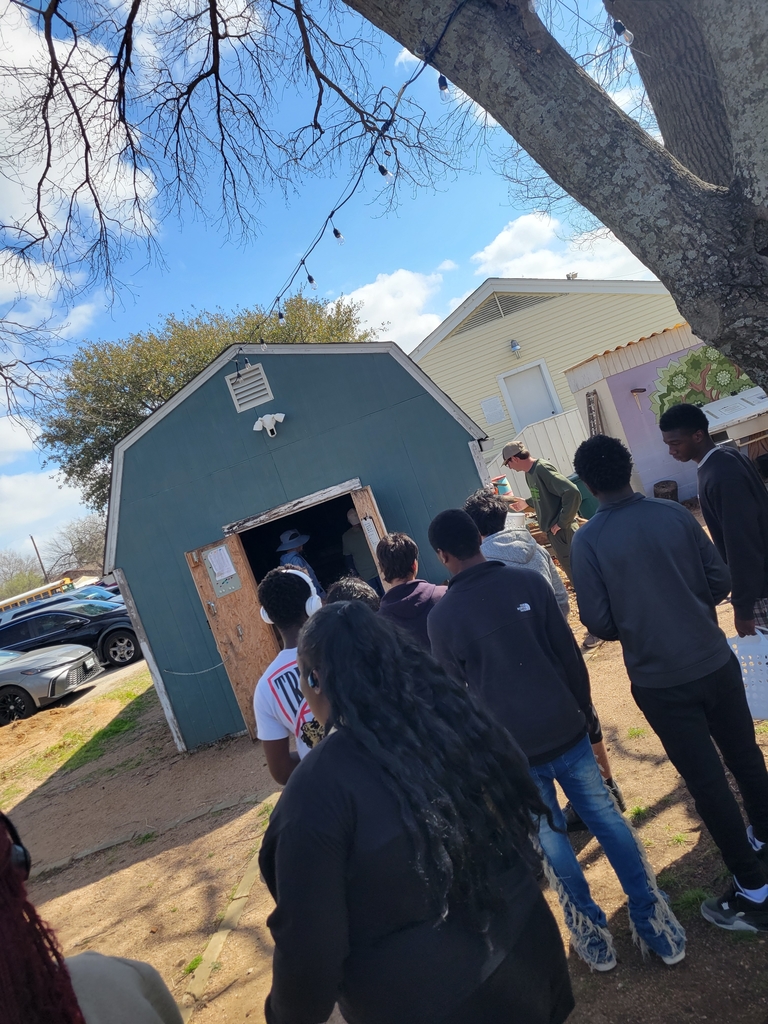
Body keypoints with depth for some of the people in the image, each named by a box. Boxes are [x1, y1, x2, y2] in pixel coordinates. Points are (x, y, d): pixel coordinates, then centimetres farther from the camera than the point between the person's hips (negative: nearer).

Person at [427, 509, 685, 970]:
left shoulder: (441, 617, -10)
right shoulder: (528, 581, -7)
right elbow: (570, 655, -3)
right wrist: (585, 712, 10)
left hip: (510, 747, -1)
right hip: (565, 728, 1)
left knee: (550, 838, 16)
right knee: (607, 817, 16)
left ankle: (592, 932, 30)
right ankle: (656, 921, 25)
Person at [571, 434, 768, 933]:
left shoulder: (588, 539, -15)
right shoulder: (675, 513, -6)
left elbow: (598, 622, -13)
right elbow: (720, 581, 0)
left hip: (659, 680, -3)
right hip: (715, 661, 4)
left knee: (706, 780, 10)